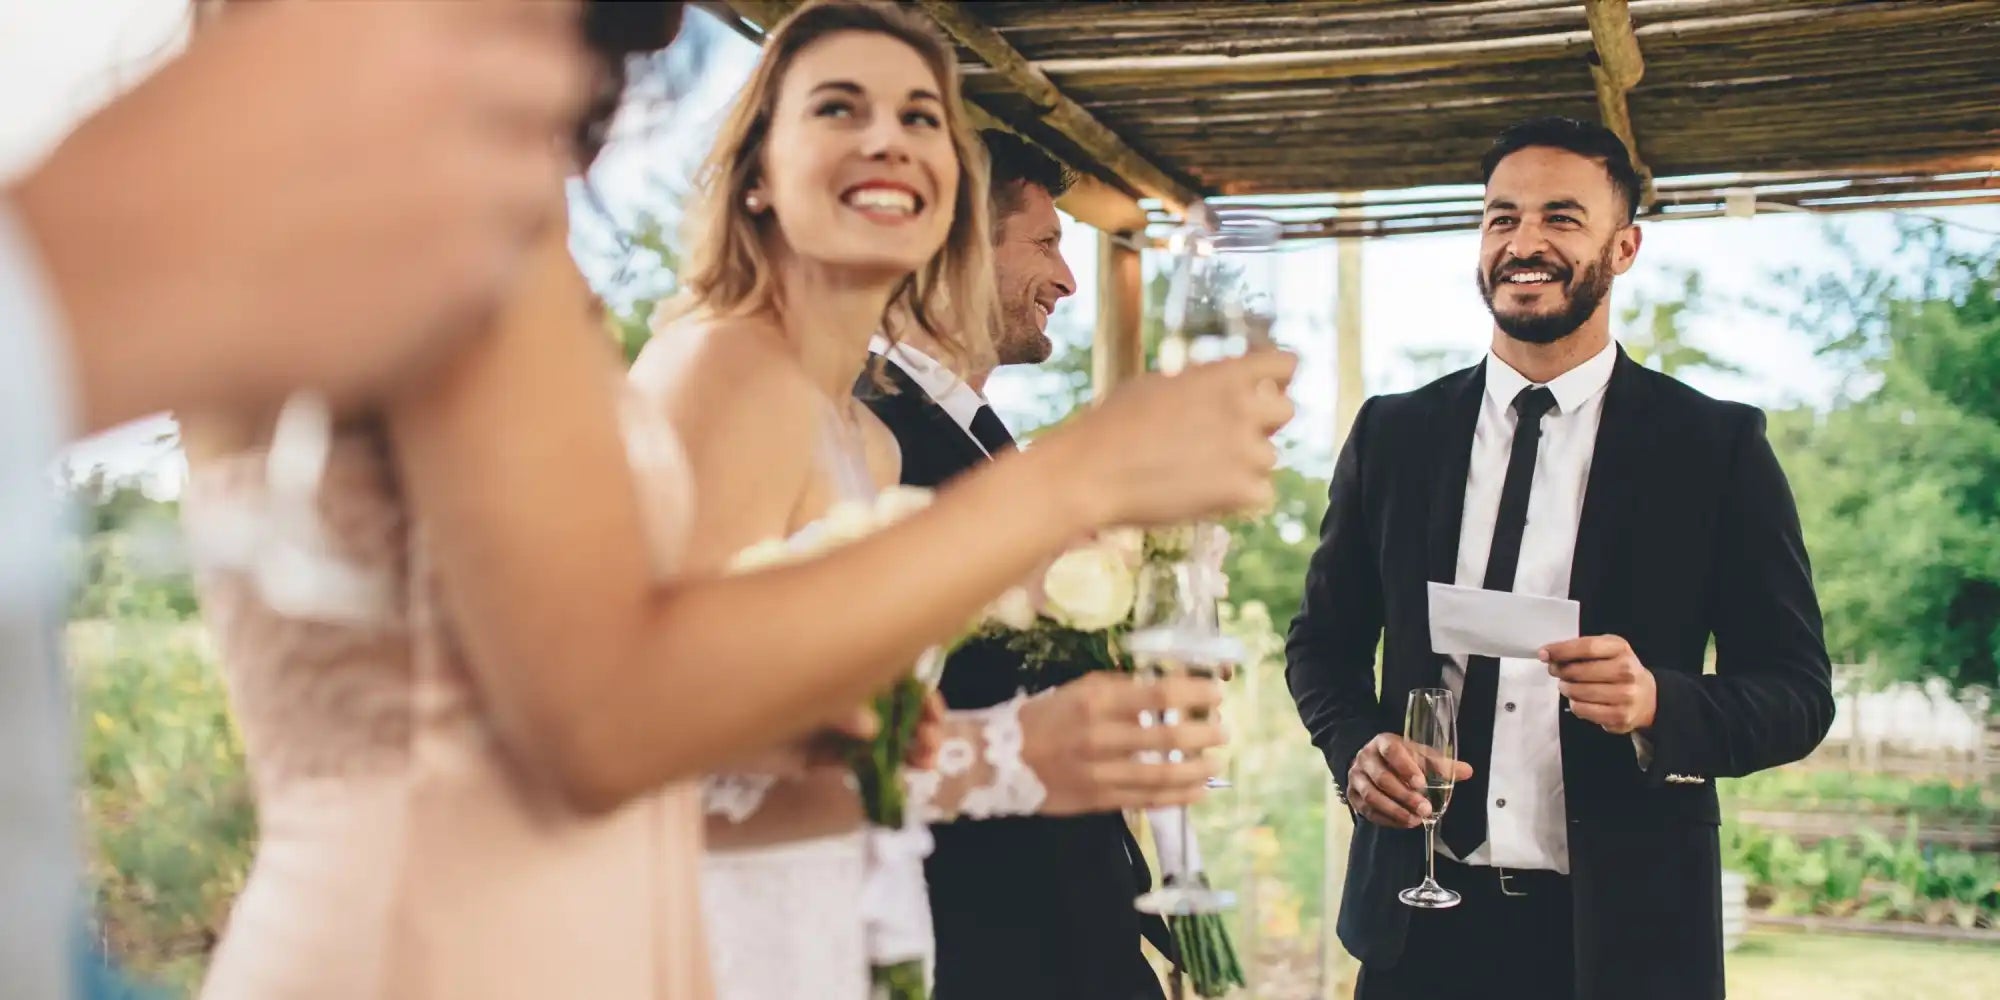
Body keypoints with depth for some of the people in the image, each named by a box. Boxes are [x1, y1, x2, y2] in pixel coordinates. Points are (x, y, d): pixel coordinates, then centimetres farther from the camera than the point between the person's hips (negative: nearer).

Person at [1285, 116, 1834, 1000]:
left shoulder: (1718, 447, -3)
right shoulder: (1391, 434, 4)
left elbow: (1798, 692, -3)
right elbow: (1324, 640, 12)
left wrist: (1659, 705, -22)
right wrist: (1356, 745, -8)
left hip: (1623, 927, -2)